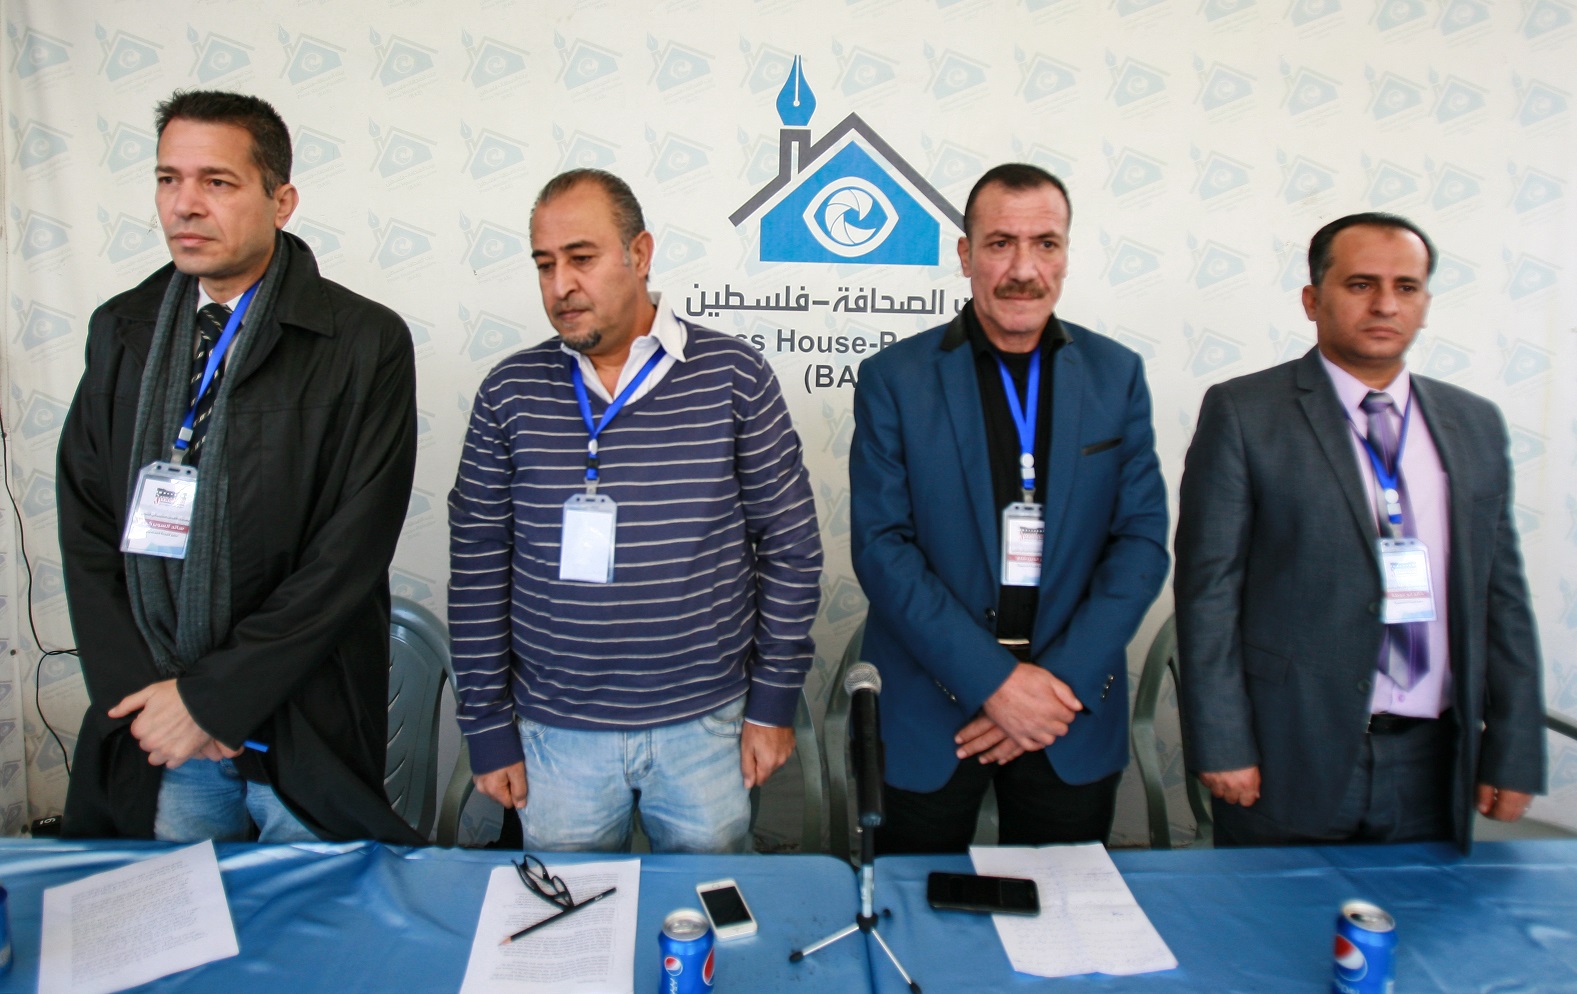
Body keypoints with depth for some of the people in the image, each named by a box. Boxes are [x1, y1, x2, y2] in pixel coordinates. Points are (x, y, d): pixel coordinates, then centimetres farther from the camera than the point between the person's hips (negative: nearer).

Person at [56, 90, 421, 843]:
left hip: (304, 731, -4)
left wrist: (211, 695, -12)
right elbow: (86, 527, 6)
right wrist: (136, 691, -6)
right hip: (152, 728, 4)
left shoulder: (366, 343, -10)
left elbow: (353, 551, -14)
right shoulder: (122, 331, 8)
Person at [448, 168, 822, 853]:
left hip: (705, 722, -1)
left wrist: (774, 702, -2)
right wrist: (488, 730, 2)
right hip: (555, 732, 2)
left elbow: (792, 546, -2)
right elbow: (478, 567, 2)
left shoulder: (734, 376, -6)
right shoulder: (510, 392, -1)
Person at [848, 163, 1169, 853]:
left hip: (1073, 720, 2)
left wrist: (1062, 681, -11)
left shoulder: (1116, 375, 3)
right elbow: (881, 545, -10)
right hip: (928, 717, -2)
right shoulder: (894, 379, -4)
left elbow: (1142, 538, 0)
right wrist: (992, 680, -16)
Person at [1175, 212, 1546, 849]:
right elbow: (1209, 586, -9)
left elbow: (1502, 593, 10)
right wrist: (1221, 744, -12)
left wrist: (1514, 750, 7)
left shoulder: (1476, 425, 10)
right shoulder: (1242, 413, -5)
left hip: (1433, 764, 4)